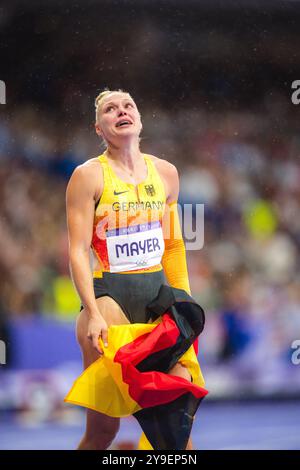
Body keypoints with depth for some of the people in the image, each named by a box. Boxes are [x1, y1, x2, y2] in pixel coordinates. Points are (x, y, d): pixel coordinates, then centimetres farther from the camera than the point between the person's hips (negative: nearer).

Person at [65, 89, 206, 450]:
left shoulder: (164, 172, 11)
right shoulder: (89, 176, -4)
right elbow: (78, 250, -9)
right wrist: (93, 314, -19)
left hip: (159, 291, 5)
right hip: (109, 294, -5)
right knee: (102, 427, -5)